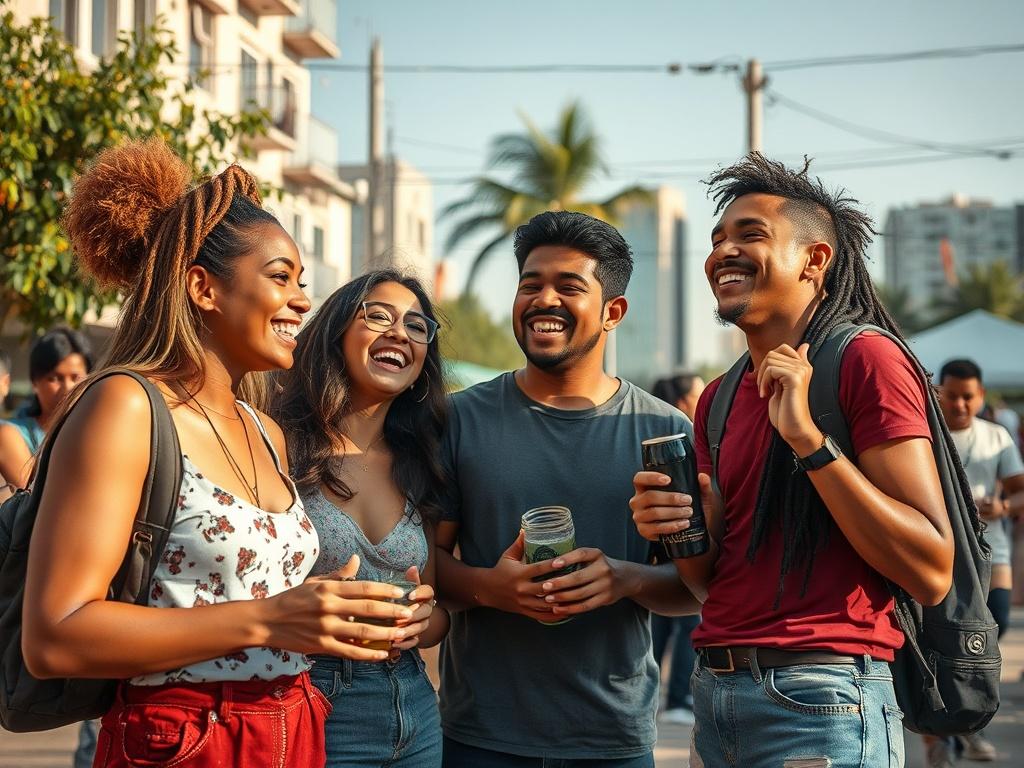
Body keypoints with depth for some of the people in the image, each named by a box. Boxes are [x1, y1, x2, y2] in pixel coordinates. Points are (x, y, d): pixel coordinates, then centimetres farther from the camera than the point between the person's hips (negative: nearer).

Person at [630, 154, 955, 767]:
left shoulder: (866, 359, -10)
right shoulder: (720, 398, 12)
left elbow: (932, 573, -17)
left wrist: (807, 438, -21)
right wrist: (679, 530, -5)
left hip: (819, 698, -7)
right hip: (716, 689, 7)